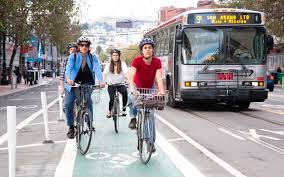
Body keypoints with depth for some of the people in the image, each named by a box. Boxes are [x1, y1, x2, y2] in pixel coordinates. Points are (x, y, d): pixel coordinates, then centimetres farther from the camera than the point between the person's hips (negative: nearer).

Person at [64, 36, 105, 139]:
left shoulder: (92, 58, -3)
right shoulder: (73, 56, -6)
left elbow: (97, 69, -18)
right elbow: (69, 67, -22)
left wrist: (101, 81, -37)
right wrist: (68, 78, -43)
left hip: (87, 84, 0)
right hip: (73, 84, 0)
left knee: (88, 102, -21)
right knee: (68, 104, -10)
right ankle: (71, 127, 5)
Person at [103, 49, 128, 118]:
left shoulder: (122, 64, 0)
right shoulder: (108, 65, 4)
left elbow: (126, 72, -14)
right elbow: (104, 74, -4)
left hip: (120, 84, 0)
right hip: (111, 84, 1)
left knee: (125, 92, -31)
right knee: (112, 98, -18)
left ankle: (124, 109, -16)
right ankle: (109, 111, 12)